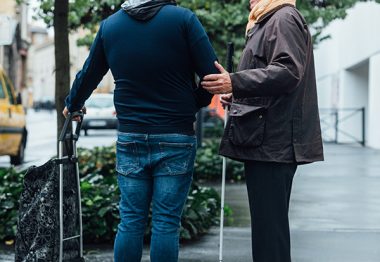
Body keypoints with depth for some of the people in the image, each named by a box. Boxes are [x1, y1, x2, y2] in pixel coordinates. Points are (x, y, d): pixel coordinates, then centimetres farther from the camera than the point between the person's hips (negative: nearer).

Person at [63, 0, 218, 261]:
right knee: (166, 222, 0)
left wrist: (72, 106, 38)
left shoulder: (110, 25, 7)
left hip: (130, 137, 3)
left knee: (130, 220, 9)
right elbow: (212, 75, -10)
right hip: (176, 138, -3)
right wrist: (193, 105, 9)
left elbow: (88, 75, 20)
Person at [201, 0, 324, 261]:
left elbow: (288, 71, -21)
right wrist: (237, 95, 16)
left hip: (272, 142, -11)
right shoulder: (269, 22, 24)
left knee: (269, 224, -9)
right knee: (268, 223, 15)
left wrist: (235, 82, -27)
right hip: (268, 141, 11)